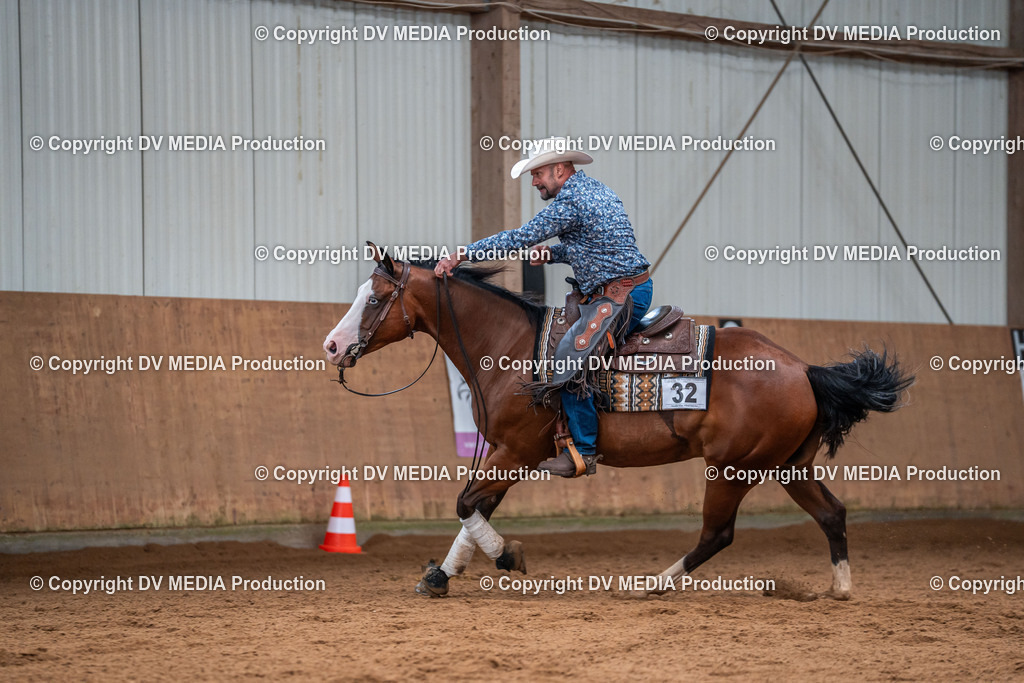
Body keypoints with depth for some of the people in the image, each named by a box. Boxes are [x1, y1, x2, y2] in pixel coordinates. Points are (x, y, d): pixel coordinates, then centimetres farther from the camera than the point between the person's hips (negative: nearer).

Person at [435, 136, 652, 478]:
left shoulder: (570, 202, -15)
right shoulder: (598, 191, 16)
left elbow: (520, 237, -18)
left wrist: (462, 254, -15)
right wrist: (552, 253, 14)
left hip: (619, 297, -11)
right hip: (634, 290, 11)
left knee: (569, 360, -17)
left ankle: (583, 450, -14)